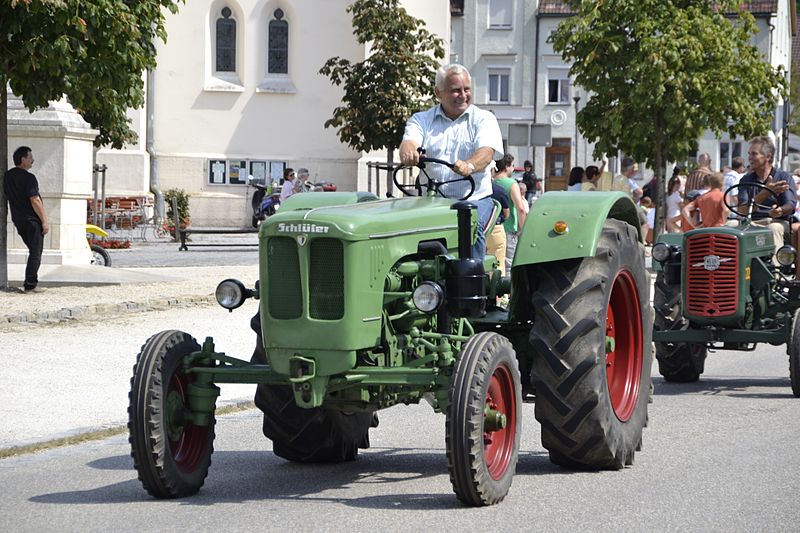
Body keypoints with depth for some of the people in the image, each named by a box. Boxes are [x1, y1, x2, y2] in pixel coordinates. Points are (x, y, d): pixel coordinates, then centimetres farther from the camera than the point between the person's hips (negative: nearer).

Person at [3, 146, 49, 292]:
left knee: (34, 250, 20)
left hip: (18, 219, 8)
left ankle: (29, 281, 19)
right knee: (35, 253, -1)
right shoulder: (28, 178, -16)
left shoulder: (7, 176, 9)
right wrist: (44, 221, -16)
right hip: (32, 220, -8)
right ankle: (30, 285, -2)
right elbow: (35, 201, -20)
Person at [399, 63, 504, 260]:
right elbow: (409, 141, -7)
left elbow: (487, 151, -10)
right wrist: (408, 152, -35)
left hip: (474, 198, -1)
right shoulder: (422, 120, 13)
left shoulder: (483, 119, 9)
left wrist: (469, 166, -35)